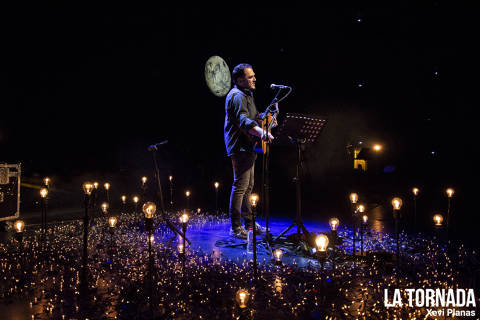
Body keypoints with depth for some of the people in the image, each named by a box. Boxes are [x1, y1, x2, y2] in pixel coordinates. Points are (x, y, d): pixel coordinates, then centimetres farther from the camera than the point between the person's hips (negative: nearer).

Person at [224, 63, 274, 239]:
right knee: (240, 186, -9)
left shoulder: (246, 95, 19)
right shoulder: (237, 96, -15)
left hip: (247, 147, 11)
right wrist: (262, 133, -45)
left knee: (248, 186, 16)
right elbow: (244, 121, -31)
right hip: (240, 147, -11)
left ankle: (248, 223, 26)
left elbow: (253, 117, 31)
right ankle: (236, 228, -4)